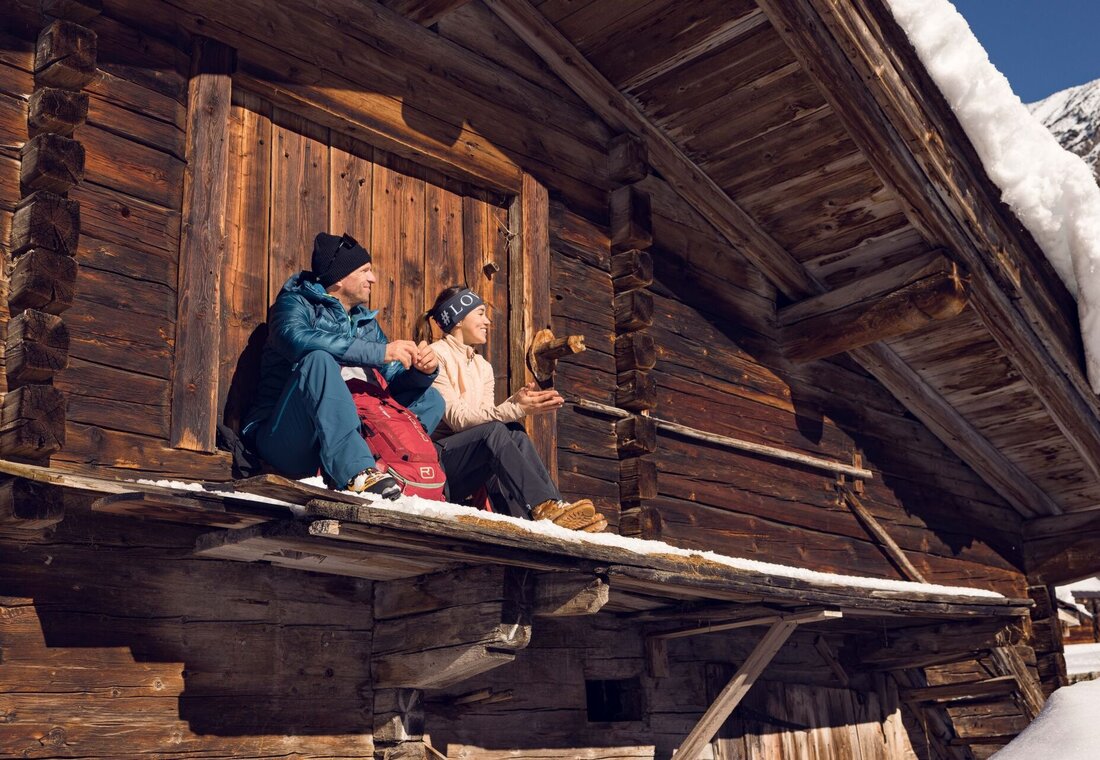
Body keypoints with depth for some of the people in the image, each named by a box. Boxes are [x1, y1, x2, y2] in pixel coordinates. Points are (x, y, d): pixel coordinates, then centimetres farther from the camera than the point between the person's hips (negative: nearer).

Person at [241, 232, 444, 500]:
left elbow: (396, 380, 11)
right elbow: (297, 339, -28)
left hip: (338, 436, 7)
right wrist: (381, 352, -27)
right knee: (319, 359, -31)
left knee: (431, 398, 0)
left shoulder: (365, 322, 16)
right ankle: (357, 469, -39)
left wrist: (422, 371, -13)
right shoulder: (295, 304, -3)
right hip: (281, 438, -6)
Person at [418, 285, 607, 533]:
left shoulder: (483, 367, 17)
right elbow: (457, 418, -17)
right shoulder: (435, 355, -6)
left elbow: (485, 416, 1)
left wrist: (517, 403, -18)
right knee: (495, 430, -29)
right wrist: (516, 409, -24)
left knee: (515, 434, -19)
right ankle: (545, 507, -42)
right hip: (432, 457, -7)